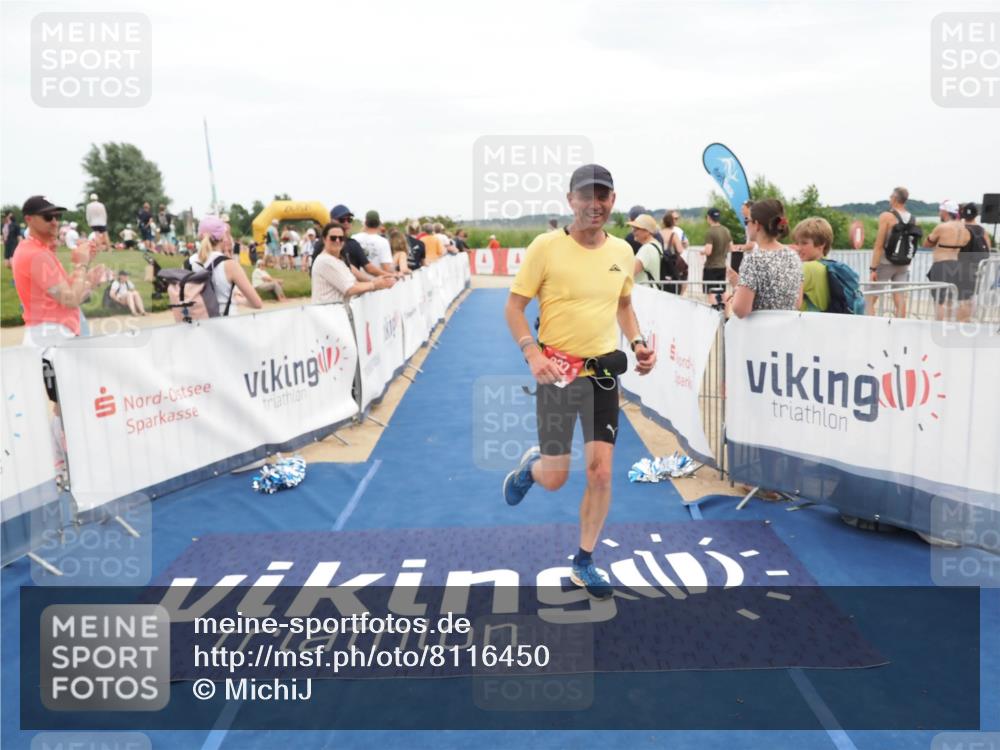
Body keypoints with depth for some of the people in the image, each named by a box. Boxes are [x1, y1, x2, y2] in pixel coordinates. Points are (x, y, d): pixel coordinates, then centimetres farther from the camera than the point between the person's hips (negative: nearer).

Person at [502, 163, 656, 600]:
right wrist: (532, 353, -22)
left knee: (601, 473, 2)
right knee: (555, 478, 3)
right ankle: (530, 466, 42)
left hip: (604, 372, 4)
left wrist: (638, 344, 3)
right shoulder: (546, 246, -10)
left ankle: (584, 563, 20)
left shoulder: (622, 251, 5)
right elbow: (513, 307, -7)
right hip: (558, 371, -3)